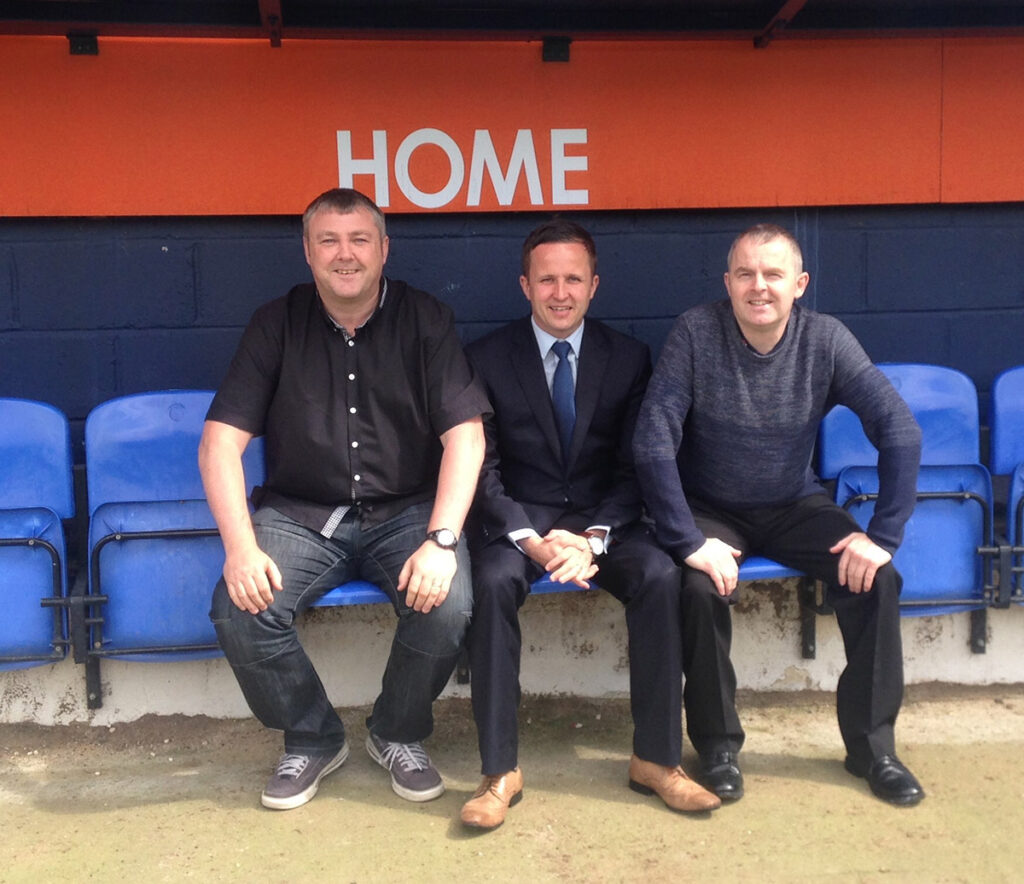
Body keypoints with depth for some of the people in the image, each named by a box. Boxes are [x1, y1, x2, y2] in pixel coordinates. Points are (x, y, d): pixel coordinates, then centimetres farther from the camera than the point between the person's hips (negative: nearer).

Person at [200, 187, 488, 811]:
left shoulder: (425, 320, -1)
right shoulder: (277, 325, 1)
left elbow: (465, 436, -9)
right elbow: (221, 441, -5)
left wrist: (441, 540, -23)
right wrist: (240, 546, -20)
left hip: (404, 512, -1)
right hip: (300, 515, 1)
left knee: (448, 607, -28)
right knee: (239, 611, -25)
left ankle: (399, 734, 5)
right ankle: (312, 738, 5)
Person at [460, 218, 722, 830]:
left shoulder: (629, 359, 4)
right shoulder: (487, 359, 0)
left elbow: (633, 469, -1)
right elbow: (483, 472, -5)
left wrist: (593, 539, -18)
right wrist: (530, 540, -21)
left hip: (603, 516, 1)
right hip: (518, 517, -1)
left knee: (662, 577, -27)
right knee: (494, 583, -32)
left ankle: (656, 758, -13)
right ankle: (500, 770, -21)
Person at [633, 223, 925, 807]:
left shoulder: (825, 339, -11)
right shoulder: (696, 334, -17)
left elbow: (901, 431, -13)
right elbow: (653, 444, -23)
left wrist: (885, 534, -19)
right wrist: (689, 542, -28)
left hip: (794, 505, 3)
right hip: (710, 509, -2)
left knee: (877, 577, -20)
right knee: (703, 587, -31)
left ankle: (872, 743, 1)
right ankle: (719, 742, -5)